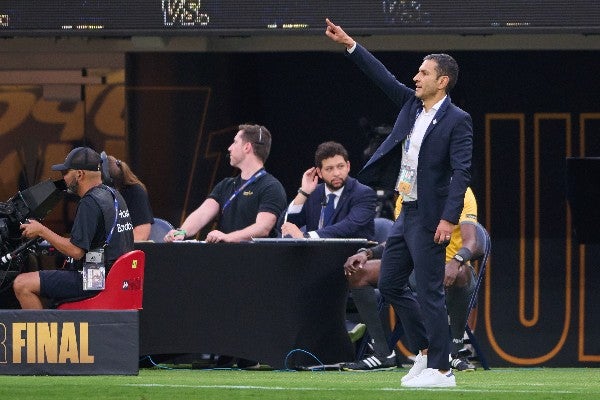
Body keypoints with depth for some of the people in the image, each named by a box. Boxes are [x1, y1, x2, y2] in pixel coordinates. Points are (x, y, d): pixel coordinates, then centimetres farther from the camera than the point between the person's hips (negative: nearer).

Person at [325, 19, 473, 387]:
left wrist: (449, 218, -25)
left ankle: (440, 369, -4)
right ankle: (425, 350, 24)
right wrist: (349, 45, 9)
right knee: (390, 284, 14)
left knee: (430, 292, -8)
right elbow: (383, 76, 15)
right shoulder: (411, 104, 10)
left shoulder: (457, 121, -12)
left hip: (429, 217, -9)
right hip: (407, 213, 9)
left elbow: (462, 171, -18)